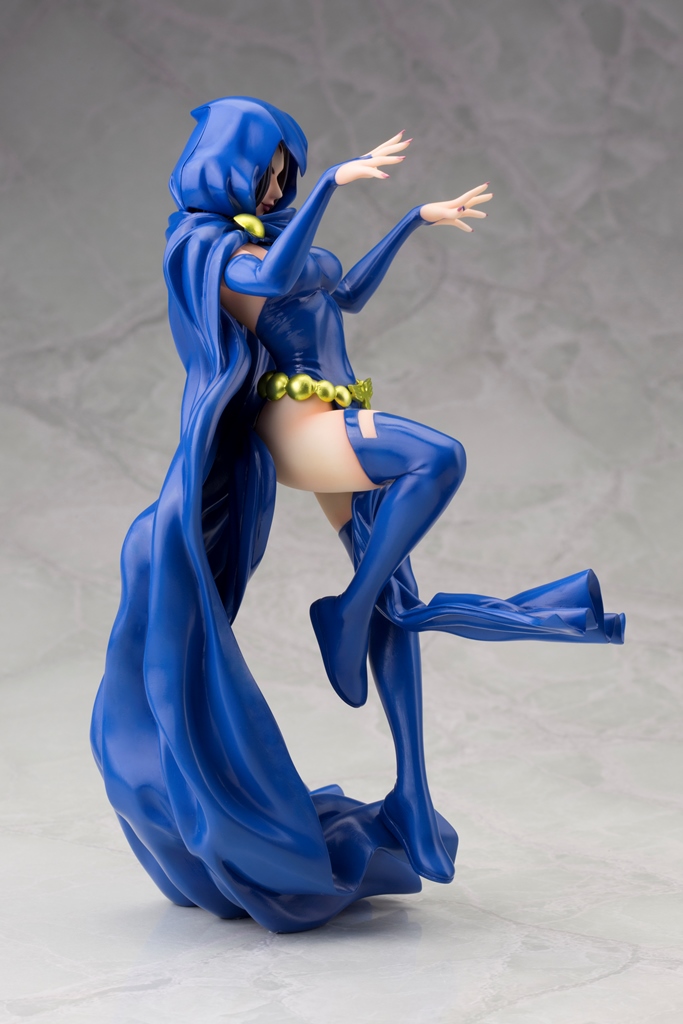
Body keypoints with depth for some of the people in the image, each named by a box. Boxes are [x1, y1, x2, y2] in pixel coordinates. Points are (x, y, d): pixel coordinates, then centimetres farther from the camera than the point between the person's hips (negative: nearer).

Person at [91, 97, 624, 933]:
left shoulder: (266, 231, 21)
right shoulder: (204, 242, -5)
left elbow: (348, 293, 32)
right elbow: (272, 280, -26)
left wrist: (418, 219, 34)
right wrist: (335, 179, -26)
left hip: (340, 424, 9)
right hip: (295, 422, -9)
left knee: (395, 600, 3)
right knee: (438, 457, -33)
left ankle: (413, 797, 4)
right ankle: (348, 616, -15)